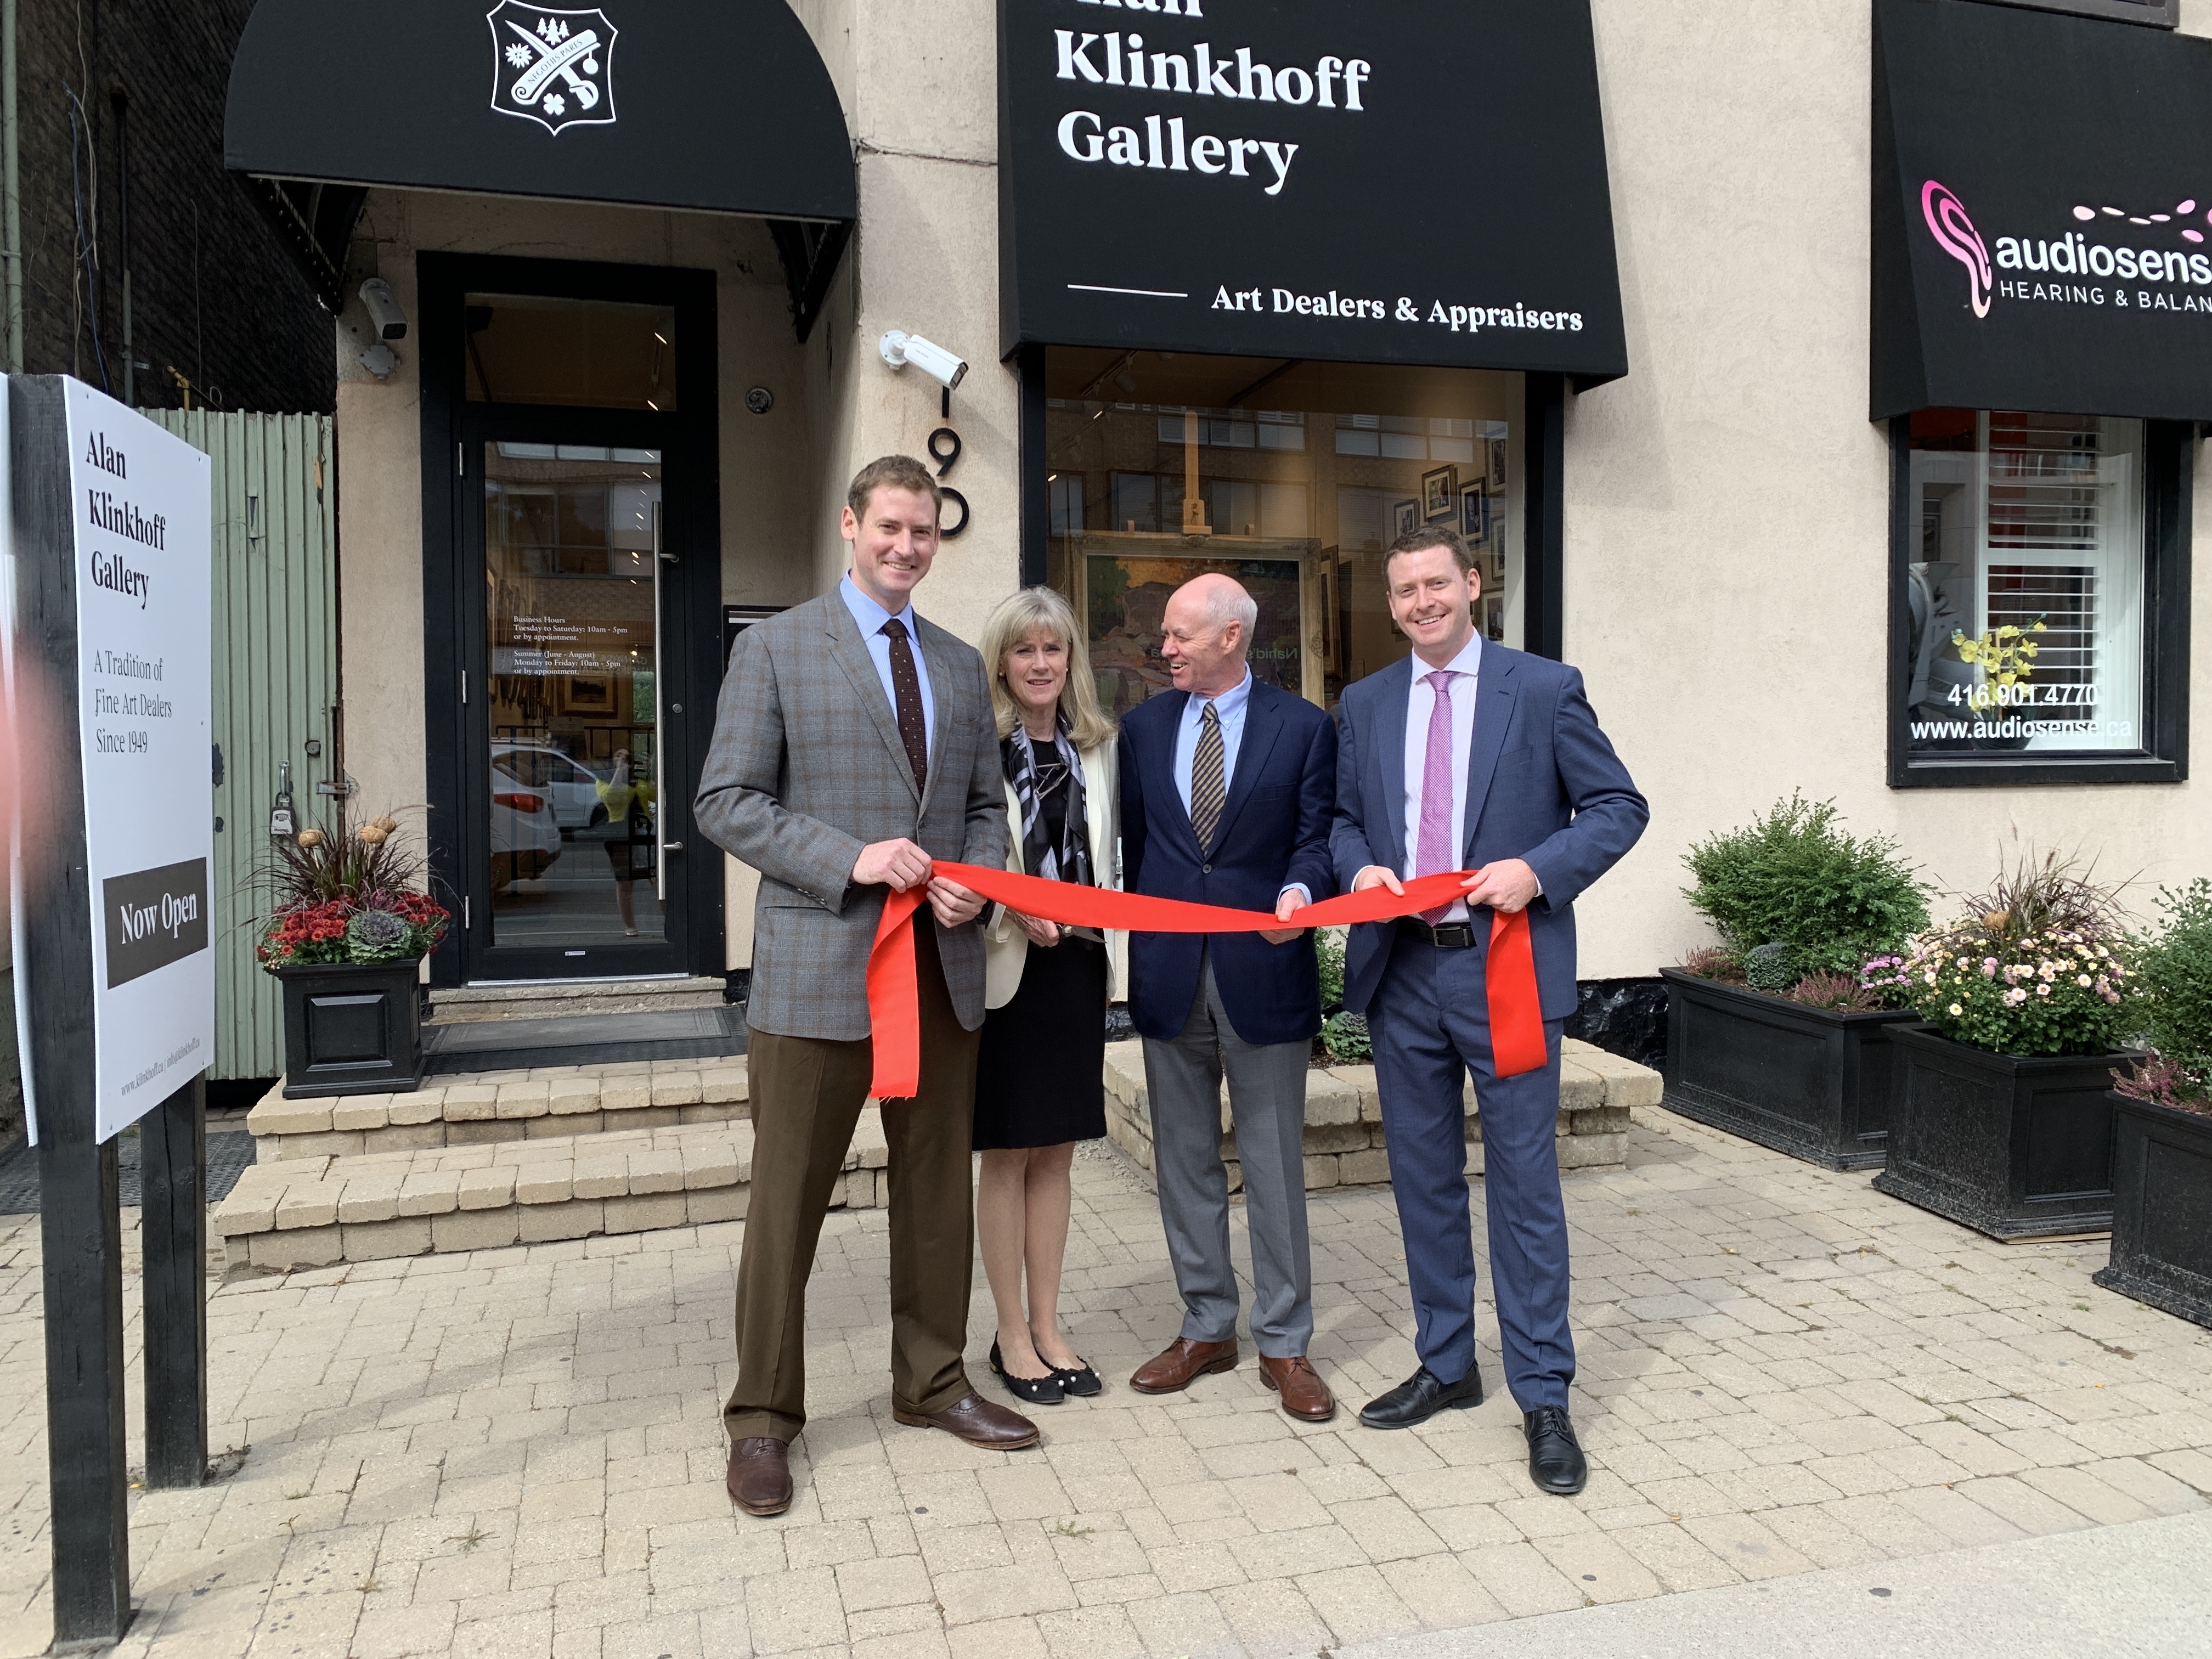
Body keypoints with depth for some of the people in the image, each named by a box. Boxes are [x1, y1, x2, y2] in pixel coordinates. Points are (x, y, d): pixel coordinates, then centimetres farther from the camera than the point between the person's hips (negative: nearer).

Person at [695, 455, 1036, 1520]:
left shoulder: (961, 665, 15)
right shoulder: (776, 648, -1)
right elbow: (726, 801, -6)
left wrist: (975, 885, -3)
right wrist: (850, 858, -18)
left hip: (942, 966, 5)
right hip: (819, 964, -5)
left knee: (938, 1189, 14)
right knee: (788, 1201, 3)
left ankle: (931, 1382, 32)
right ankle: (762, 1419, 20)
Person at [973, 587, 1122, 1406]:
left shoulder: (1098, 746, 9)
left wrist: (1098, 917, 2)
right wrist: (1014, 908, -22)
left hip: (1078, 964, 5)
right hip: (1005, 968, -5)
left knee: (1057, 1153, 12)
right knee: (1007, 1155, 5)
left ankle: (1048, 1329, 24)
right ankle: (1012, 1337, 19)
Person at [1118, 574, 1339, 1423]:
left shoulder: (1303, 726, 0)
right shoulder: (1144, 725, 9)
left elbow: (1317, 837, -2)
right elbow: (1133, 837, 10)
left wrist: (1299, 893, -23)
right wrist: (1140, 944, 5)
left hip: (1264, 972, -3)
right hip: (1169, 974, 4)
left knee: (1275, 1166, 5)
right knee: (1185, 1161, 12)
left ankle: (1285, 1344, 18)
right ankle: (1207, 1328, 27)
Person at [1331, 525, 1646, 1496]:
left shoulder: (1545, 689, -1)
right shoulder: (1364, 706, 11)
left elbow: (1619, 807, -1)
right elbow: (1342, 817, 17)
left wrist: (1538, 870, -16)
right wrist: (1359, 868, -5)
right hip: (1401, 972, 4)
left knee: (1524, 1185, 0)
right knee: (1423, 1179, 13)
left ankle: (1543, 1397, 14)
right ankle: (1445, 1366, 30)